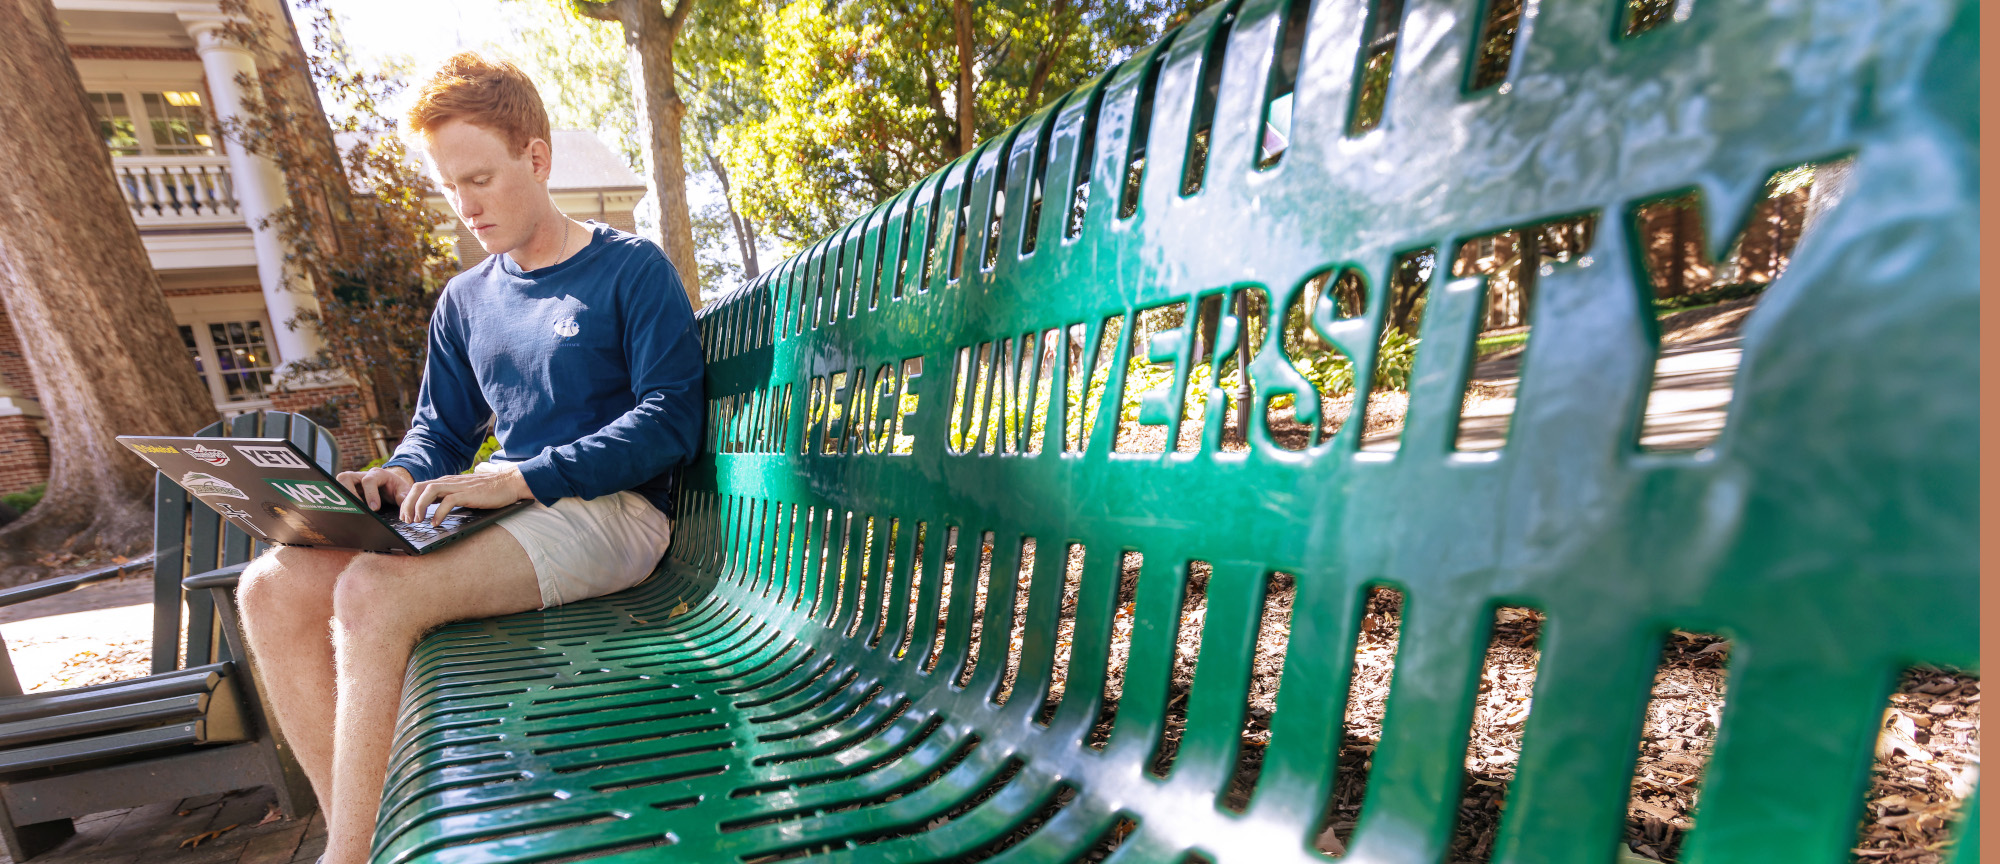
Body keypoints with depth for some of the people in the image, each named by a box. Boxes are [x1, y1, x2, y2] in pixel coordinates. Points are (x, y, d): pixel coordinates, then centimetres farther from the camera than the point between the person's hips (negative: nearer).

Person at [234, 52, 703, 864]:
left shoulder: (633, 268, -3)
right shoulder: (465, 300, 18)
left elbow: (670, 418, -13)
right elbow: (439, 430, 23)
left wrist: (520, 476, -19)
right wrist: (400, 479, -2)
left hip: (612, 511, -7)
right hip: (508, 510, 7)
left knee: (376, 589, -27)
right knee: (273, 587, -10)